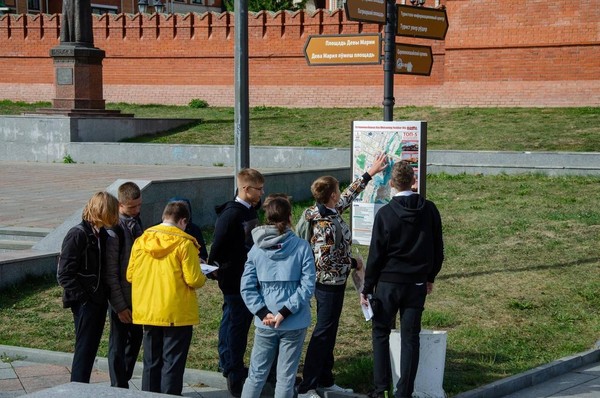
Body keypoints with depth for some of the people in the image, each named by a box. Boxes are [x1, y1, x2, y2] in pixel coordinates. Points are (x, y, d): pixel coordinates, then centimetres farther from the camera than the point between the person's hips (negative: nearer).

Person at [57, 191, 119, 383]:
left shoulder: (102, 234, 10)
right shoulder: (78, 235, -16)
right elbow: (64, 274, -17)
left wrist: (105, 297, 8)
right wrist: (82, 297, -17)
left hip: (98, 301, 8)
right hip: (84, 303, -8)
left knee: (91, 348, 13)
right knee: (84, 349, -3)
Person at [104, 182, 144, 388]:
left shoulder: (135, 221, 5)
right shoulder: (114, 228, -20)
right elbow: (110, 272, -19)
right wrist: (119, 305, -17)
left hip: (136, 294, 8)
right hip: (121, 296, -8)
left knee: (136, 338, 16)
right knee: (119, 344, 3)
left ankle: (124, 381, 30)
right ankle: (119, 388, 13)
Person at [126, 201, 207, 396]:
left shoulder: (141, 241, 1)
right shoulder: (184, 243, -12)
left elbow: (130, 275, 5)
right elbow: (193, 280, -14)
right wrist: (202, 277, 7)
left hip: (147, 312, 5)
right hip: (176, 313, -5)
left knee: (151, 361, 16)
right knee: (172, 363, 3)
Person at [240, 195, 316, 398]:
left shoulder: (257, 249, -1)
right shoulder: (302, 247, -8)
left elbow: (247, 287, -5)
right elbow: (307, 286, -13)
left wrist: (263, 313, -6)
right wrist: (285, 311, -11)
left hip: (265, 325, 2)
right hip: (294, 324, -2)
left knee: (256, 374, 14)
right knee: (286, 377, 6)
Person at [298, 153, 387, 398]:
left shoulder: (330, 212, 2)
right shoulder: (326, 225, -25)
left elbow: (349, 196, 19)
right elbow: (323, 261, -28)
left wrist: (370, 173, 27)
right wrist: (352, 263, -15)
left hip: (330, 284, 10)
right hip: (329, 285, -10)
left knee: (329, 333, 18)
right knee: (323, 334, -3)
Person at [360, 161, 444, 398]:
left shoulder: (385, 213, -11)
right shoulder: (429, 210, -1)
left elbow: (376, 254, -8)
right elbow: (438, 248, 7)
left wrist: (367, 288, 0)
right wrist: (430, 277, 20)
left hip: (388, 282, -3)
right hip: (417, 283, 3)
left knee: (381, 332, 11)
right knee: (410, 337, 8)